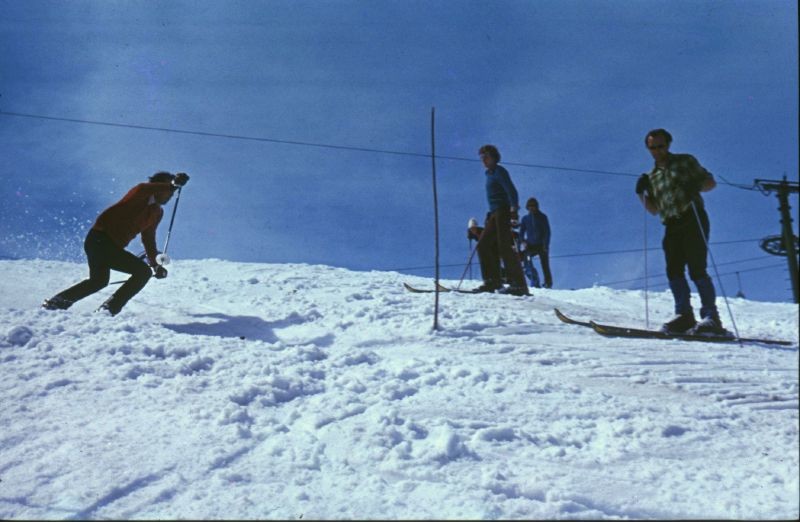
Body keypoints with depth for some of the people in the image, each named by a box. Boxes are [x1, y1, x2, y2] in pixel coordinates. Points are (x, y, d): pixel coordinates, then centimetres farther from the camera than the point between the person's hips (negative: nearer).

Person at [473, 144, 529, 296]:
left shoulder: (499, 171, -5)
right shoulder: (490, 174, 21)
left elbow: (511, 190, -17)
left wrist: (514, 208, -29)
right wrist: (489, 216, 24)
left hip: (503, 211, -10)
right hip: (494, 214, 10)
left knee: (504, 246, -16)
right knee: (484, 245, 5)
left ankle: (519, 285, -19)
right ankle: (492, 281, 4)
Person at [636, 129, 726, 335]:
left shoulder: (685, 162, 8)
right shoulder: (652, 176, 21)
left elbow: (711, 182, 5)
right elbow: (654, 210, 19)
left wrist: (695, 187, -15)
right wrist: (642, 193, 3)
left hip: (693, 219, -5)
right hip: (672, 226, 5)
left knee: (697, 270, -14)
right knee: (674, 271, -5)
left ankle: (711, 317, -13)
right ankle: (684, 315, 0)